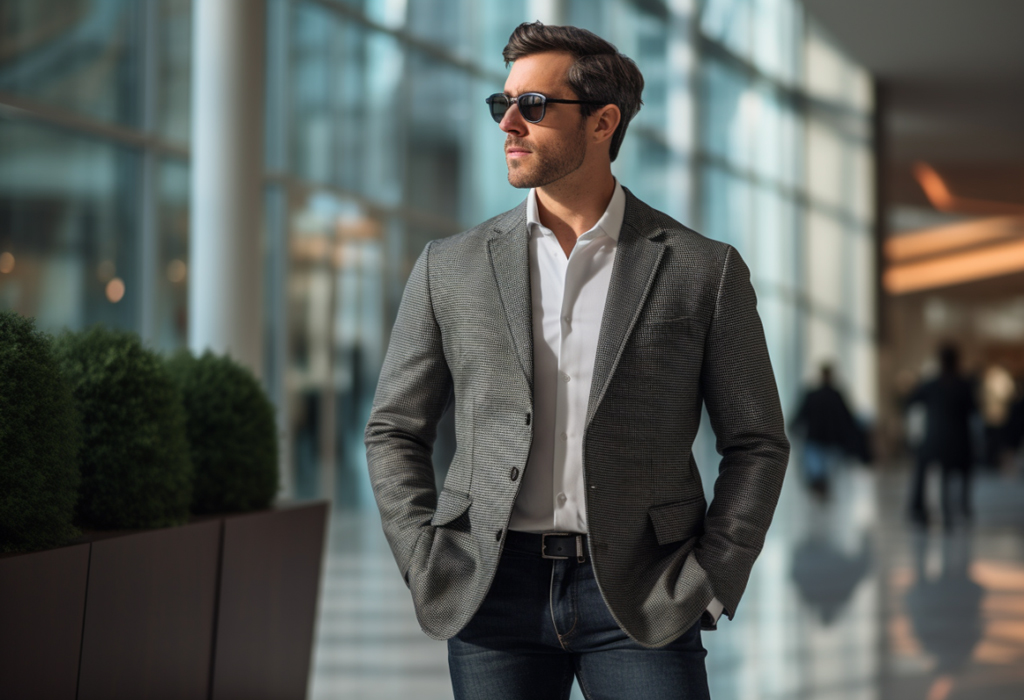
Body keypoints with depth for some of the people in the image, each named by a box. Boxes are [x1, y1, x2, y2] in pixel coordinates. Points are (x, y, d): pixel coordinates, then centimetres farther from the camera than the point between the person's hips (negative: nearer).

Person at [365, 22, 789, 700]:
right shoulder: (451, 268, 7)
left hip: (641, 595, -1)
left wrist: (707, 582, -2)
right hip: (496, 593, 2)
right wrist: (426, 567, 2)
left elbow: (757, 443, 7)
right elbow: (394, 431, 13)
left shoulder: (704, 271, 2)